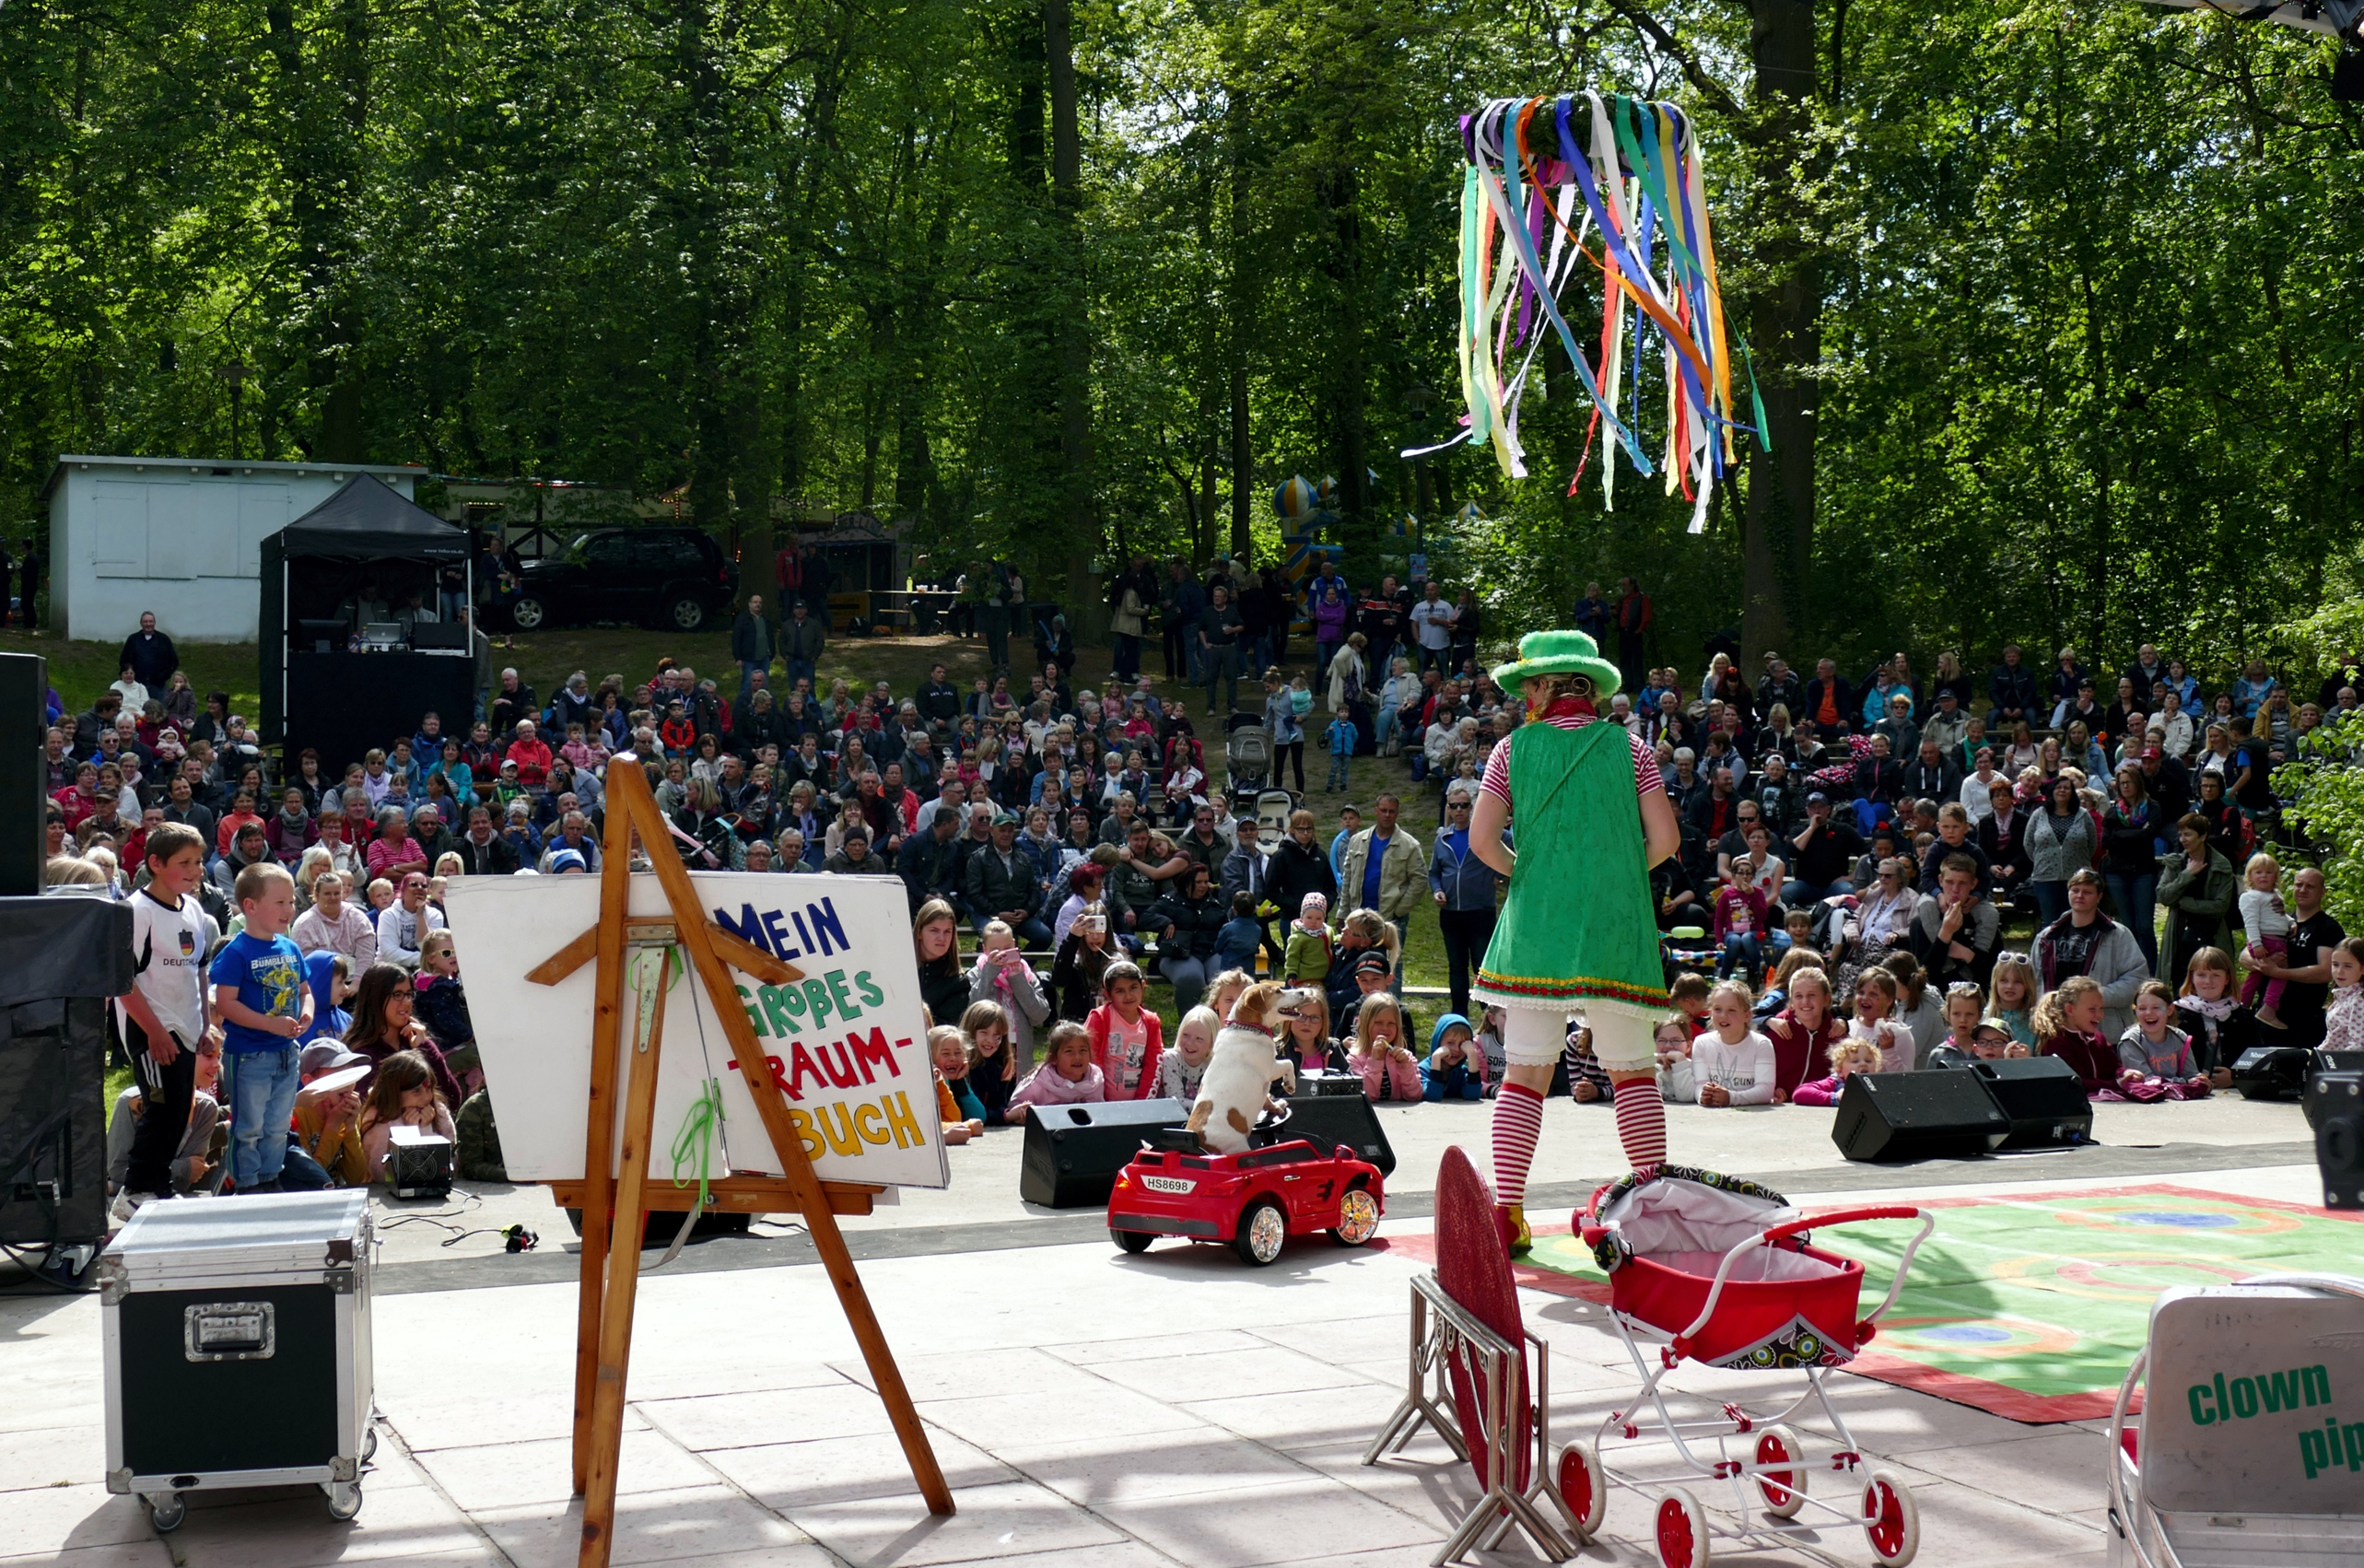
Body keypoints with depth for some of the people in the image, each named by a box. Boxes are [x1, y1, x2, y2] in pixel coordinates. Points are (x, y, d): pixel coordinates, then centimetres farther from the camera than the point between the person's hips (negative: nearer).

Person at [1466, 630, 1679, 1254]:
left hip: (1535, 925, 0)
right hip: (1618, 930, 0)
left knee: (1523, 1074, 2)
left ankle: (1507, 1214, -3)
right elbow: (1665, 839, -1)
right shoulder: (1627, 746, 3)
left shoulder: (1514, 747, 2)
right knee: (1634, 1072, 6)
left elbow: (1482, 839, -4)